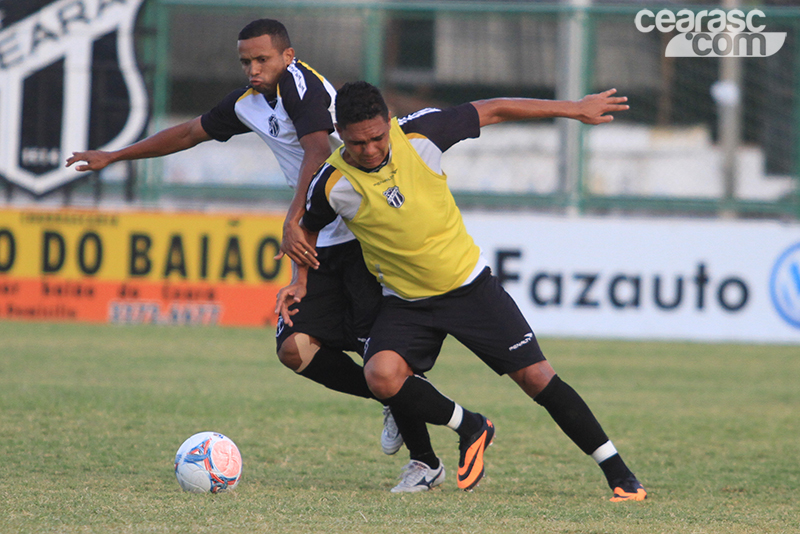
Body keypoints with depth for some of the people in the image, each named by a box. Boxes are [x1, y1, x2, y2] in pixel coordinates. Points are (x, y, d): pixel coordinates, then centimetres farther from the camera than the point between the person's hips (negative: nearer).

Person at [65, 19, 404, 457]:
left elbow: (318, 151, -29)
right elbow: (191, 132, 28)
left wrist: (293, 221, -38)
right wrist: (113, 157, 33)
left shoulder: (299, 83, -13)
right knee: (295, 349, -5)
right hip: (325, 244, 8)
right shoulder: (248, 104, 13)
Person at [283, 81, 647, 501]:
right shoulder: (333, 185, -17)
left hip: (468, 284, 0)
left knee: (535, 377, -7)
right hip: (405, 303, 0)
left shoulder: (418, 134, -17)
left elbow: (493, 111, -4)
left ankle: (618, 474, 4)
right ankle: (469, 429, -1)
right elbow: (308, 229, 8)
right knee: (381, 375, -27)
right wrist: (301, 282, -7)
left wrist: (575, 109, 0)